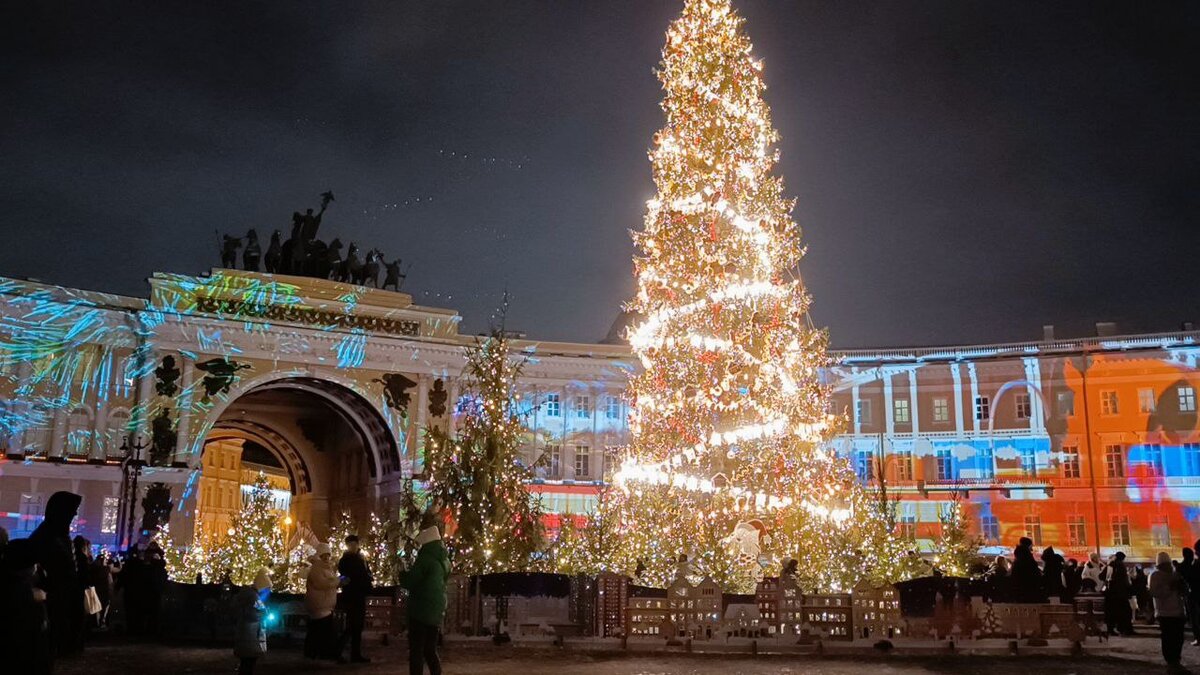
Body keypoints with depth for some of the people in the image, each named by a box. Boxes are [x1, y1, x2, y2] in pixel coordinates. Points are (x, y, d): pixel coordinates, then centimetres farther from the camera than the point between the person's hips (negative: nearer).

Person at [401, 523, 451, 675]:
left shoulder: (426, 558, -13)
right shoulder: (443, 560, 13)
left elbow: (409, 582, -12)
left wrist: (402, 574, 7)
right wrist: (410, 574, 20)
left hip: (422, 609, -8)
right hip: (436, 610, 8)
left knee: (416, 651, -4)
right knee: (430, 650, 14)